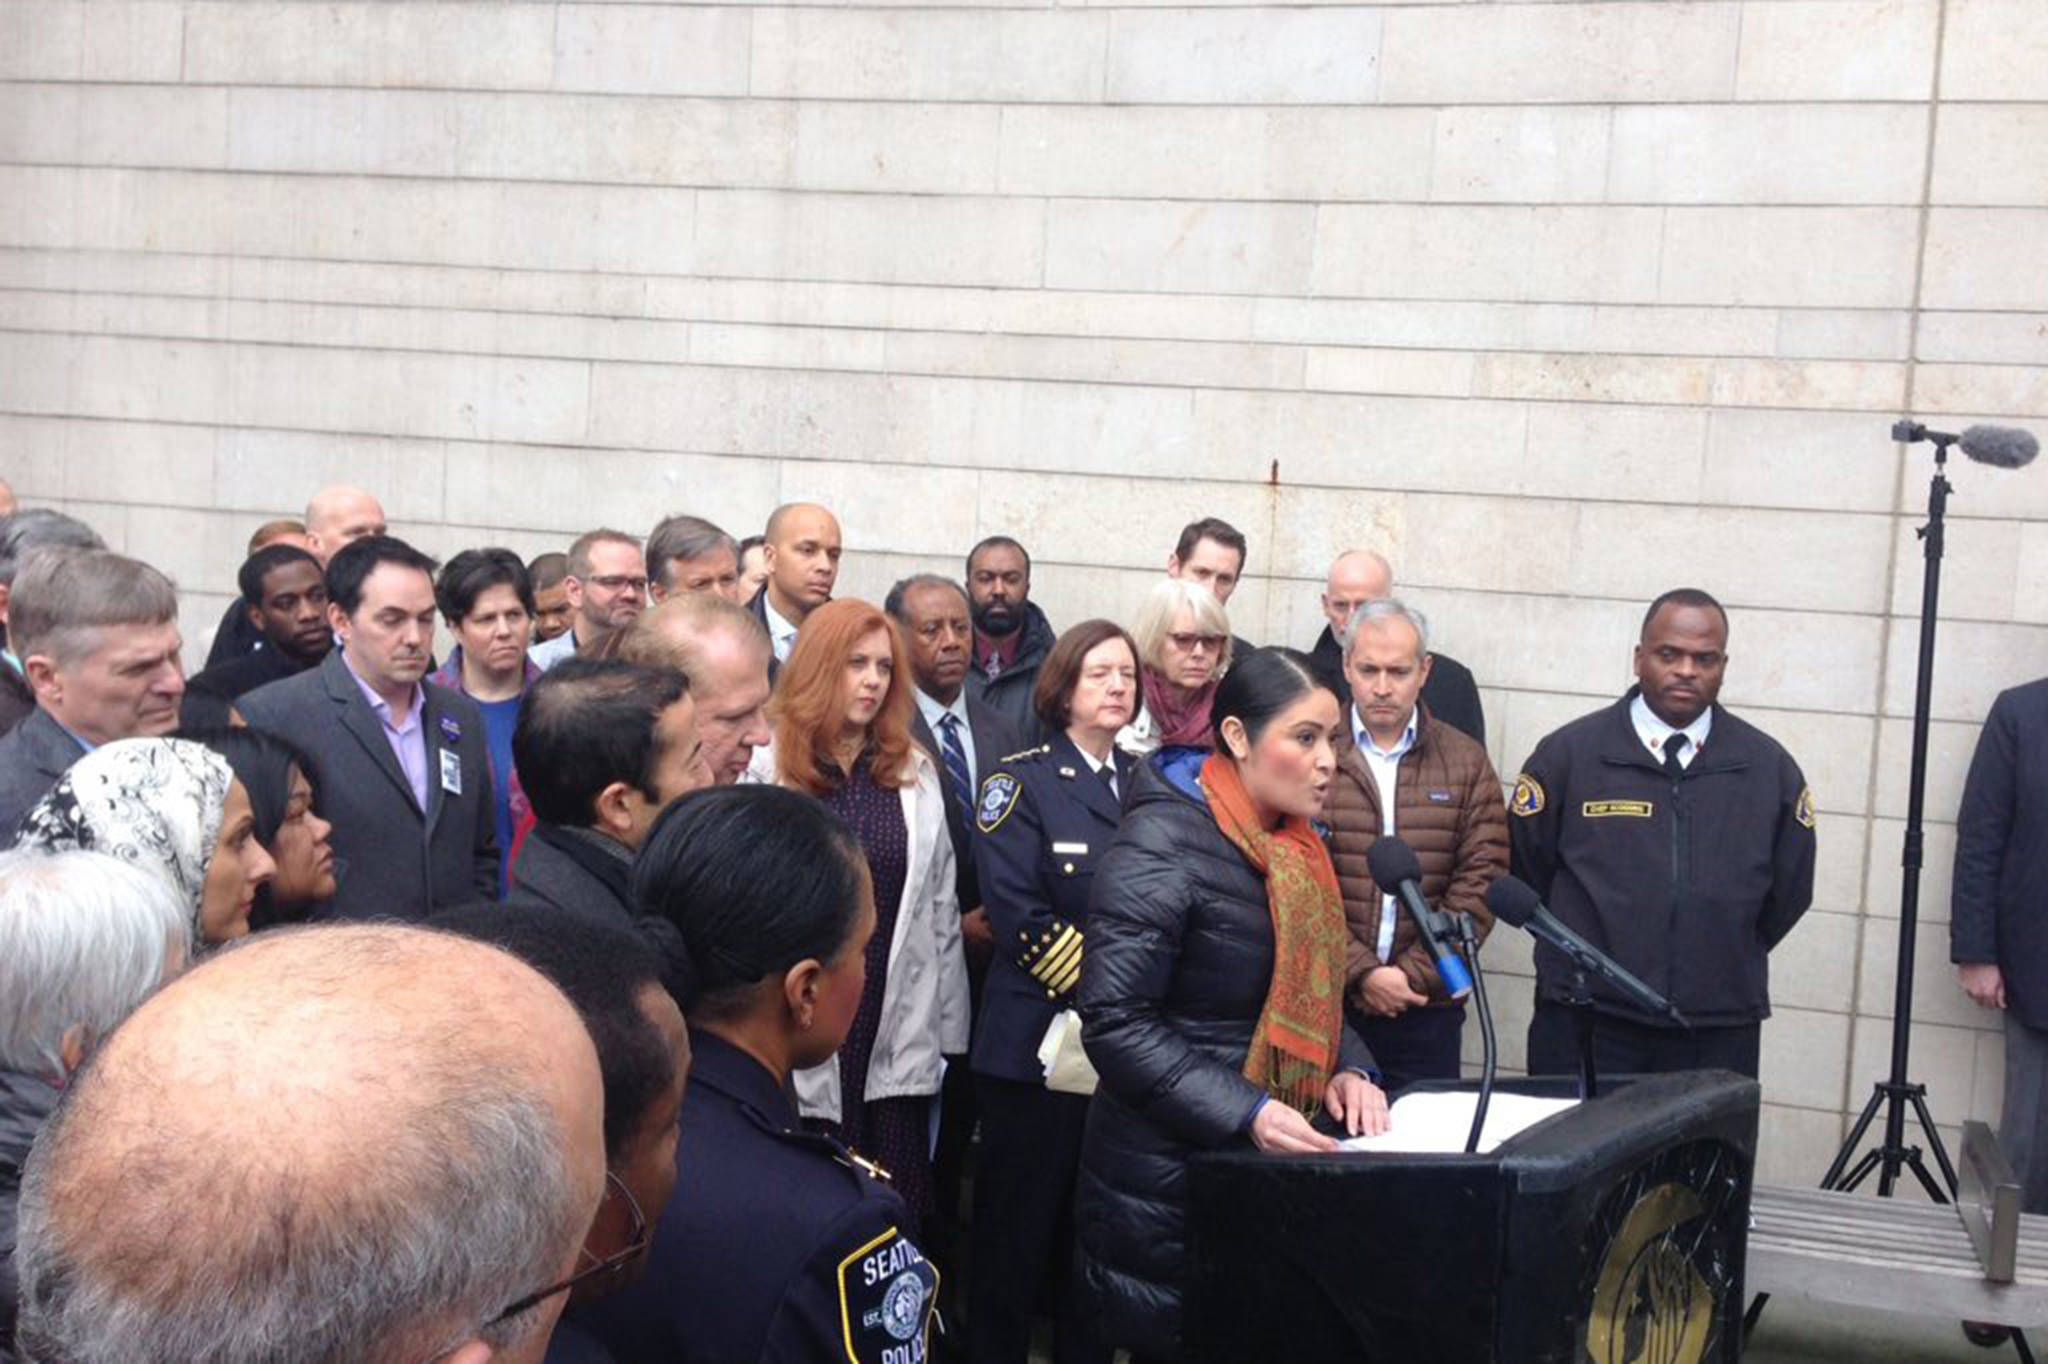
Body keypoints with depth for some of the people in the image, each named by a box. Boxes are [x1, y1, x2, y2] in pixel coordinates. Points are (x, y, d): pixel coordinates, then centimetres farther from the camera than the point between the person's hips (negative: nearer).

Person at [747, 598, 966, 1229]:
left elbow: (940, 905, 10)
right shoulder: (766, 765, -6)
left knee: (901, 1203, 7)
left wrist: (948, 1027, 8)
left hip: (899, 1030, 3)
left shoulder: (914, 771, 8)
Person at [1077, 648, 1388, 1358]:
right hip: (1168, 1175, -8)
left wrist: (1346, 1066, -1)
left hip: (1264, 1166, 8)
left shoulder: (1293, 845, 8)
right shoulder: (1161, 846, -18)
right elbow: (1116, 1023, -22)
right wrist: (1246, 1112, -27)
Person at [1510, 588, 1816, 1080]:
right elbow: (1524, 869, 6)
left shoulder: (1770, 768, 4)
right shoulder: (1568, 753, -1)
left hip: (1720, 1038, 2)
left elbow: (1789, 891, 14)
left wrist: (1722, 961, 14)